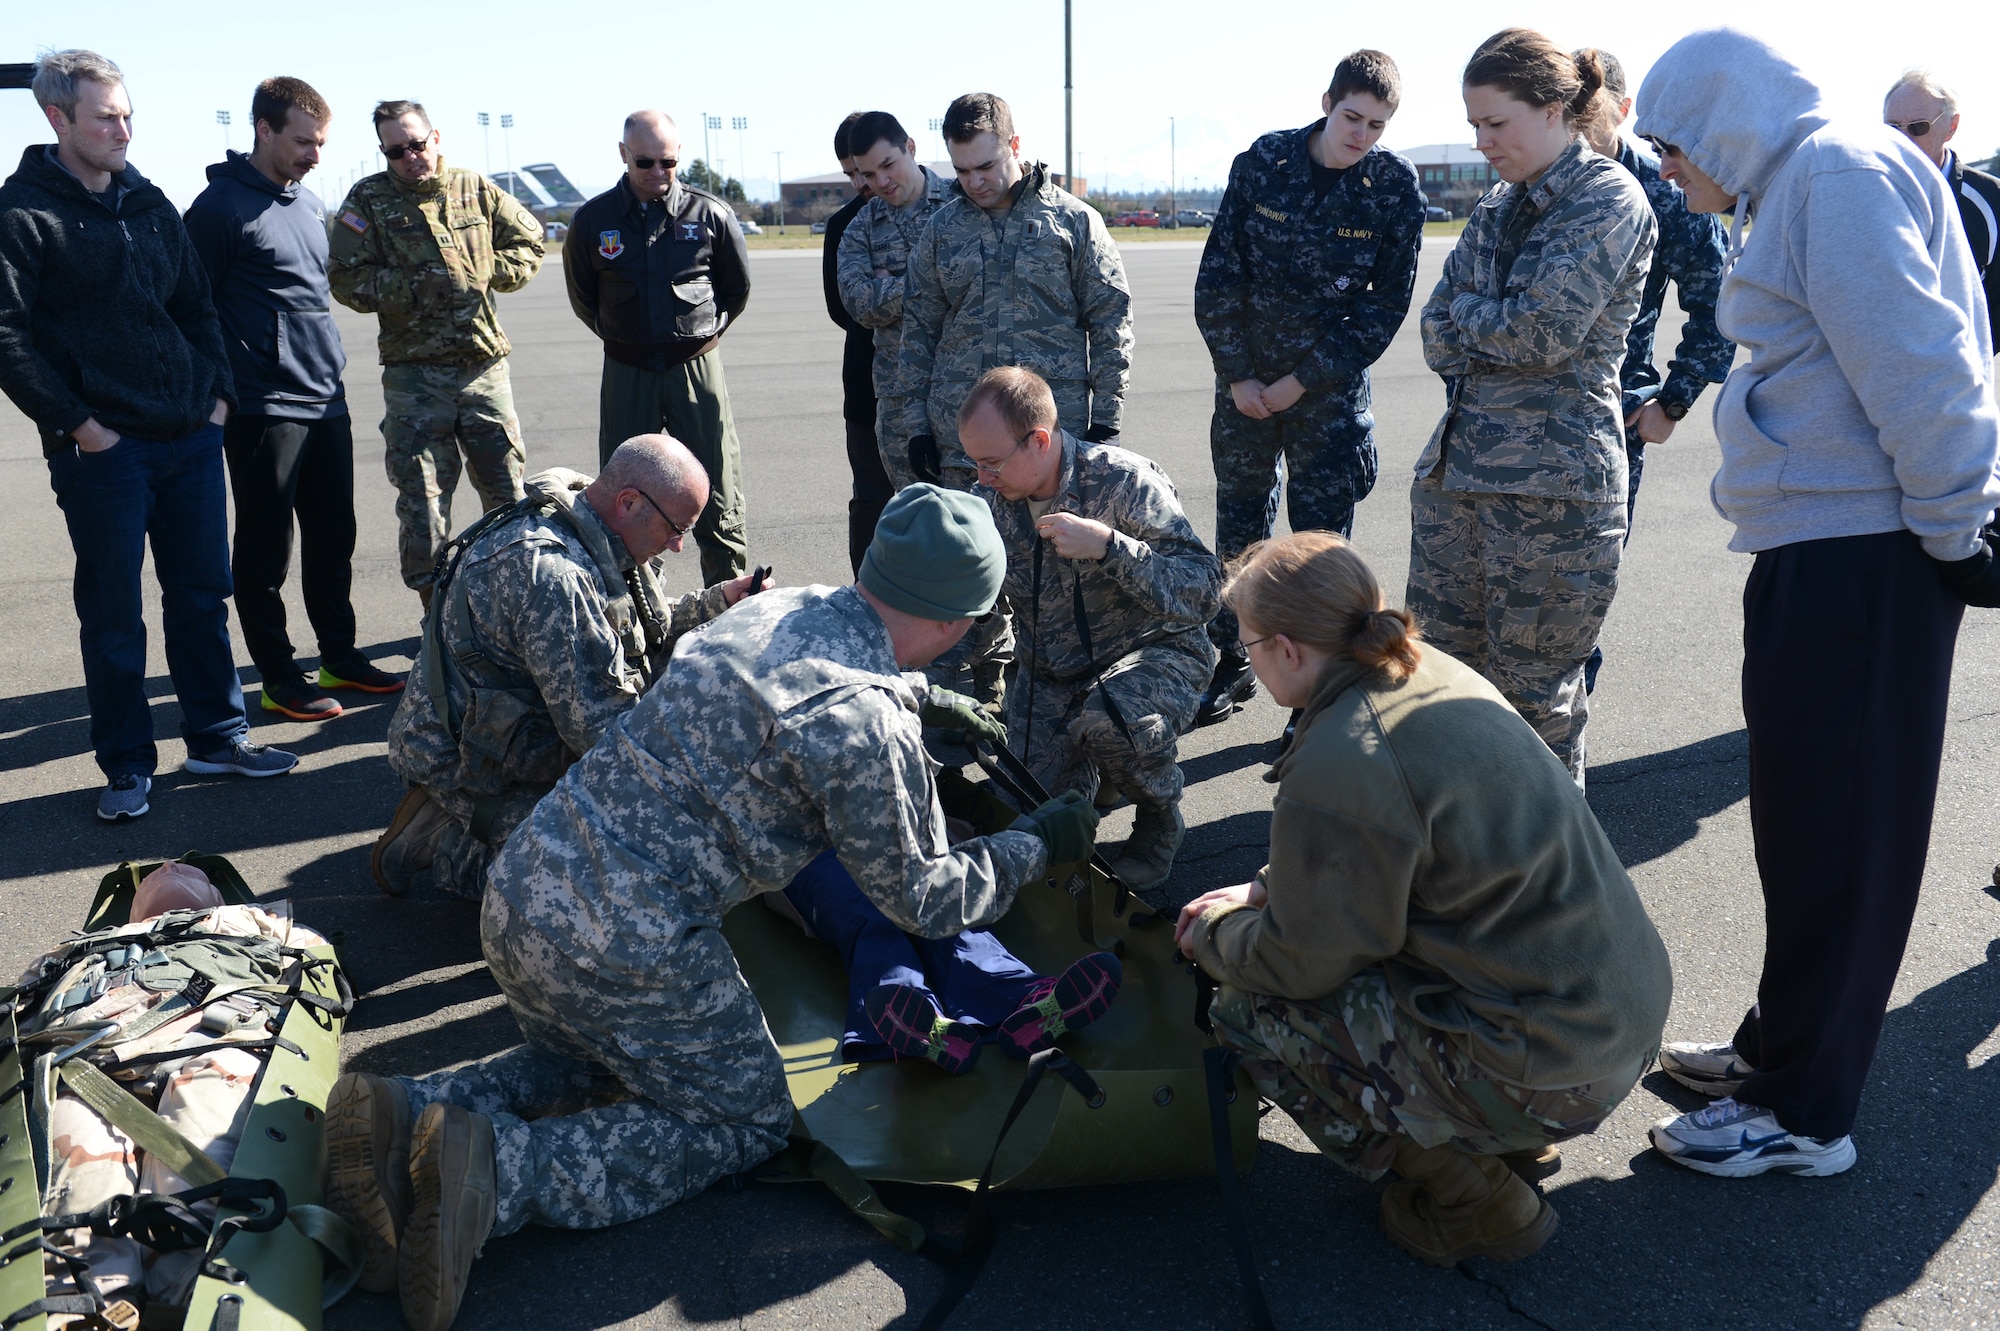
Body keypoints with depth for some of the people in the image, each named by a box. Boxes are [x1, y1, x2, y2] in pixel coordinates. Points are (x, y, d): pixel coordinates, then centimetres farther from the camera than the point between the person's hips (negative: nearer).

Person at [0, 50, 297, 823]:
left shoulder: (149, 203, 13)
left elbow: (196, 307, 18)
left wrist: (217, 395, 7)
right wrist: (75, 423, -13)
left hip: (191, 438, 6)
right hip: (104, 449, -5)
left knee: (202, 595, 12)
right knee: (113, 615, 3)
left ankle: (217, 737, 25)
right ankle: (126, 765, 15)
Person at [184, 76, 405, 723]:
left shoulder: (311, 204, 14)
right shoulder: (221, 206, -9)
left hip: (326, 404, 7)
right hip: (262, 411, -7)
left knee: (333, 538, 13)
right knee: (265, 549, 3)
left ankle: (340, 656, 24)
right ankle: (278, 675, 11)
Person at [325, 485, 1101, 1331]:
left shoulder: (774, 607, 6)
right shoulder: (866, 727, -18)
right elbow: (924, 902, -5)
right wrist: (1035, 846, 11)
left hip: (518, 886, 8)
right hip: (628, 945, -8)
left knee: (584, 1059, 33)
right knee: (745, 1121, 13)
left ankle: (405, 1115, 6)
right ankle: (500, 1171, -7)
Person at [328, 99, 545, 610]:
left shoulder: (474, 189, 7)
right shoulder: (369, 199, 0)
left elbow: (529, 241, 16)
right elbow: (347, 279, -5)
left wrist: (490, 273, -1)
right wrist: (416, 286, -13)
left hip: (485, 366, 2)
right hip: (414, 373, -2)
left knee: (506, 489, 8)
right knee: (423, 499, 1)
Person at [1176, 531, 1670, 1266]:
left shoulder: (1337, 768, -24)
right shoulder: (1436, 674, 4)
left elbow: (1300, 963, -12)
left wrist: (1215, 934, 7)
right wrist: (1263, 890, 16)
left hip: (1555, 1068, -9)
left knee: (1252, 1010, -2)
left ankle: (1475, 1203, 8)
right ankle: (1513, 1140, 22)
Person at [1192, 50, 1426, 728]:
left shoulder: (1395, 188, -9)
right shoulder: (1262, 162, -7)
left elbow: (1388, 303, -7)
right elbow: (1217, 276, -4)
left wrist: (1305, 381, -10)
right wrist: (1237, 374, -7)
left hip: (1331, 382, -2)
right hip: (1245, 374, 2)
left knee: (1321, 535, 0)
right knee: (1239, 522, 12)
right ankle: (1233, 665, 28)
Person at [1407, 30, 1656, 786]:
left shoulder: (1609, 199, -7)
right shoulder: (1501, 205, 15)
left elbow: (1542, 330, -17)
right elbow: (1438, 335, 10)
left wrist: (1467, 312, 0)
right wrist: (1496, 340, -7)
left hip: (1552, 483, -7)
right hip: (1456, 465, 7)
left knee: (1533, 692, 2)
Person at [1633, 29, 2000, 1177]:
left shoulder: (1839, 170, -12)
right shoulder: (1805, 181, 20)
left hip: (1865, 556, -10)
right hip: (1824, 548, 10)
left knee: (1833, 828, -2)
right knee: (1804, 814, 16)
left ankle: (1802, 1114, 11)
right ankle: (1783, 1048, 30)